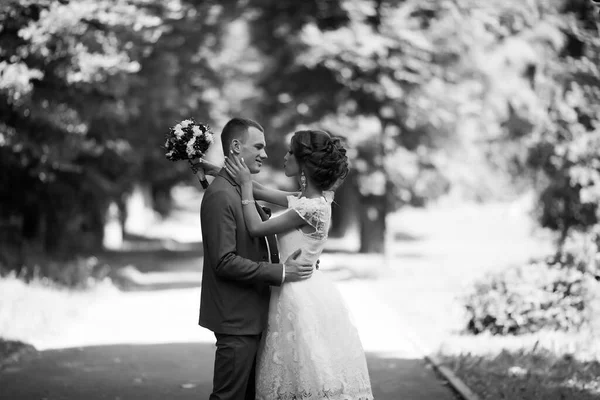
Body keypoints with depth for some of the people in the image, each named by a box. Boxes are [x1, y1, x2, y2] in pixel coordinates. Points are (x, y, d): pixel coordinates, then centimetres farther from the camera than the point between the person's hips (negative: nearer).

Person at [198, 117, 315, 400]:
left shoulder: (243, 190, 15)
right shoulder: (220, 196, -16)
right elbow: (224, 262, -21)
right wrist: (279, 273, -20)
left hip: (252, 317, 10)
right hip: (236, 320, -10)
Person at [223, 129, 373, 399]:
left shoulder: (313, 207, -19)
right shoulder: (305, 199, 8)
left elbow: (256, 228, -15)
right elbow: (262, 193, 15)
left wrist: (245, 184, -7)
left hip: (302, 298, -9)